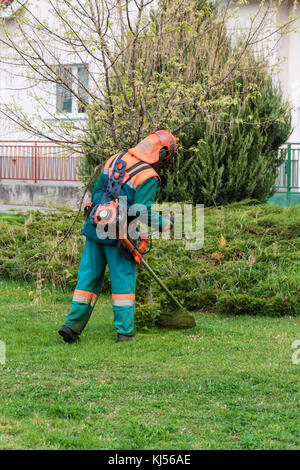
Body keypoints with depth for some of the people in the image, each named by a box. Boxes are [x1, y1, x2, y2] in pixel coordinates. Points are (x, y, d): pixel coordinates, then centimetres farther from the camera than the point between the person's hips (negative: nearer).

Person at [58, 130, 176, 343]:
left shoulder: (115, 160, 8)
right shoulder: (148, 178, -12)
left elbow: (97, 189, 14)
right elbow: (143, 211, -20)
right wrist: (165, 224, -5)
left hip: (95, 229, 6)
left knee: (89, 276, 11)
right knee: (123, 279, 6)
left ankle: (73, 324, 7)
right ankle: (125, 330, 9)